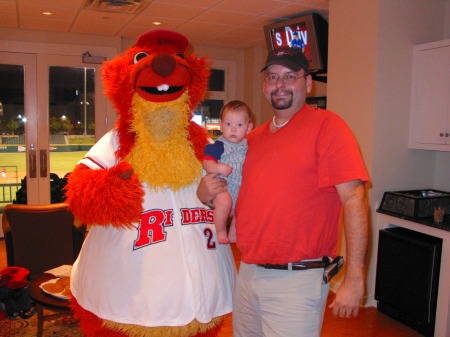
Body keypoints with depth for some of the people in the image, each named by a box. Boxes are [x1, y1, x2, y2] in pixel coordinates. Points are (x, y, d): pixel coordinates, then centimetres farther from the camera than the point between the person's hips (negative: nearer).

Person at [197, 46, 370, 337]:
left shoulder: (326, 125, -10)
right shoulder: (254, 137, 11)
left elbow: (354, 200, -16)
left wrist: (354, 279, -18)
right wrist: (205, 192, -1)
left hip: (296, 280, -6)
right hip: (246, 274, 7)